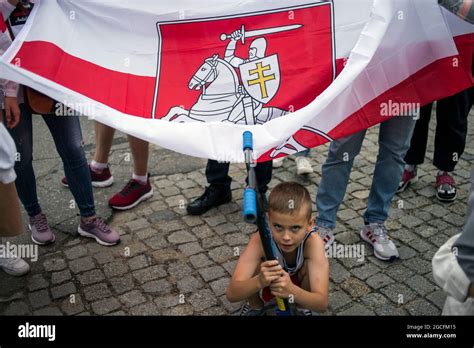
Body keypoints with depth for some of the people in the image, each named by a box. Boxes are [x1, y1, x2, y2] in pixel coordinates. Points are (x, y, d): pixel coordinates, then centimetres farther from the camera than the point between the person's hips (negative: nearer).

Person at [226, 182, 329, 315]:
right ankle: (255, 307, 2)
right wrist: (259, 282, -61)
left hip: (298, 285, 1)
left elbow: (322, 303, -41)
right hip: (268, 284, 0)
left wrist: (292, 291, -62)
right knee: (256, 266, -31)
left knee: (310, 267, -30)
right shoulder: (260, 239, -36)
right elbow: (232, 294, -40)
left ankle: (302, 310, 1)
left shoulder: (313, 242, -36)